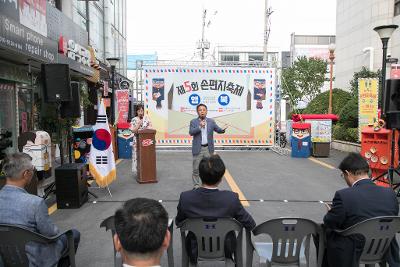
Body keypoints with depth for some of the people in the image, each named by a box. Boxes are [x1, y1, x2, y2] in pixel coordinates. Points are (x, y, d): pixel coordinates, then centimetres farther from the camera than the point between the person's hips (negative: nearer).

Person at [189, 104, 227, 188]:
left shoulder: (211, 121, 5)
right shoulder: (193, 122, 0)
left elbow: (218, 130, -3)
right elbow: (191, 132, -13)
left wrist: (223, 130, -25)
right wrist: (199, 127, -25)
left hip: (208, 148, 2)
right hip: (198, 149, -1)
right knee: (196, 169, 5)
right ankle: (196, 186, 18)